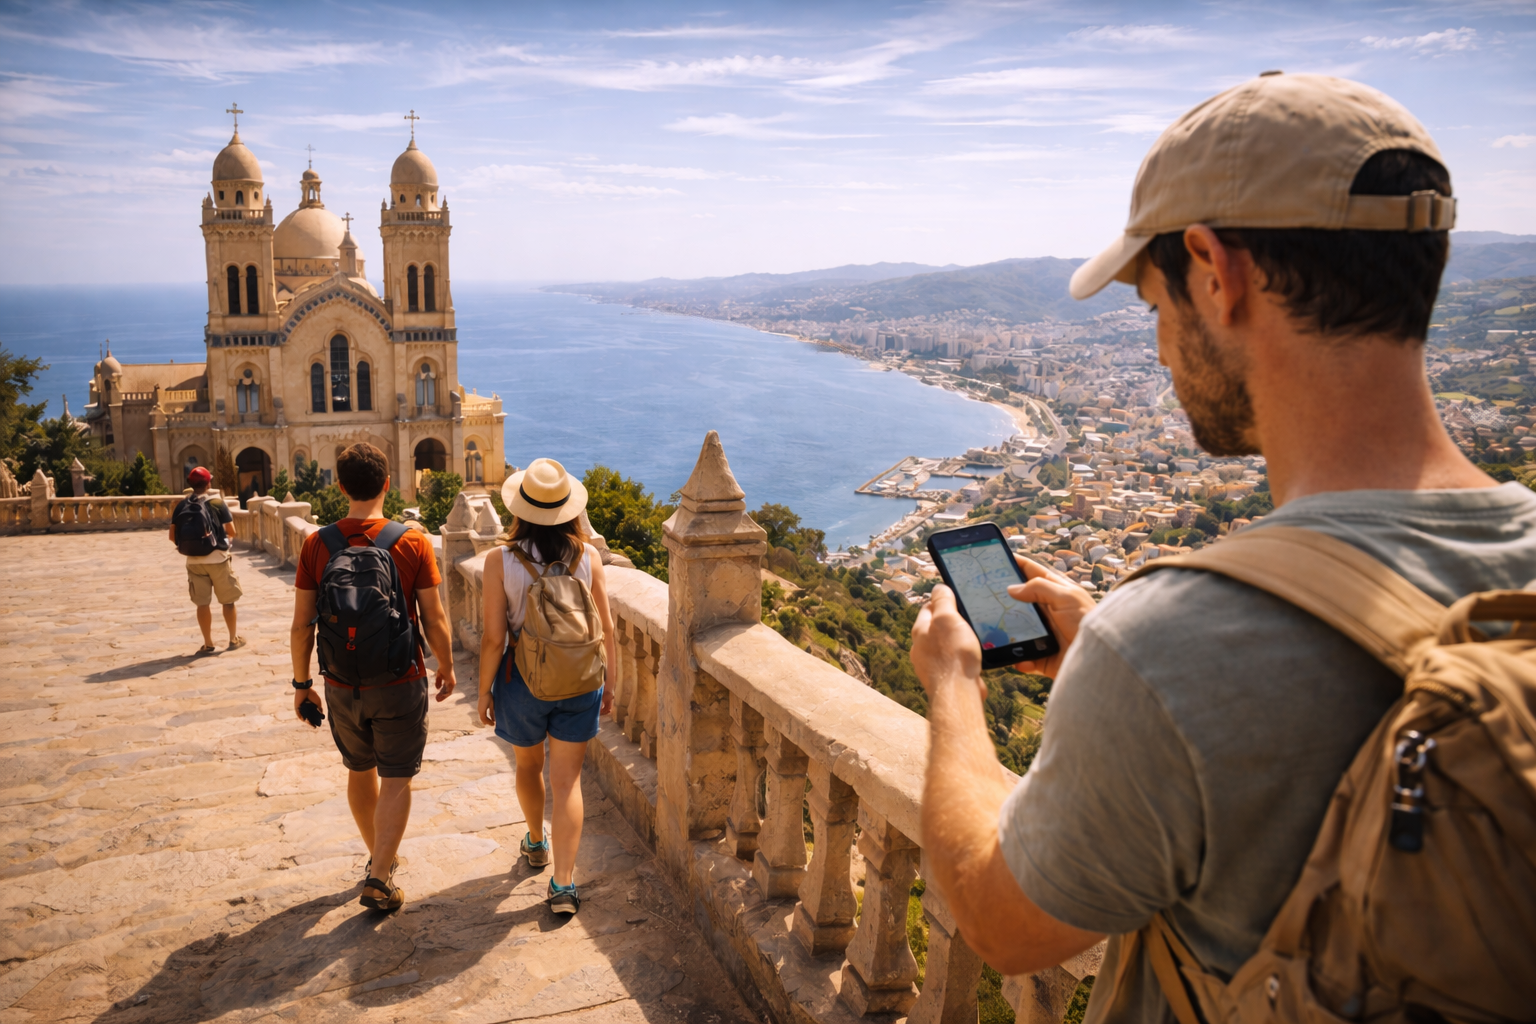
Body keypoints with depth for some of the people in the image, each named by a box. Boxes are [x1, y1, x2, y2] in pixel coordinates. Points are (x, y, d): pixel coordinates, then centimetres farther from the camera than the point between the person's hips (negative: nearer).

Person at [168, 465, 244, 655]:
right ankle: (234, 639, 19)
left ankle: (208, 644, 12)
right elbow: (232, 532, -5)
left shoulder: (182, 506, 0)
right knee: (228, 600, 11)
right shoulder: (218, 503, -8)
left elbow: (173, 536, -2)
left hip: (194, 560, 3)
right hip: (218, 558, -2)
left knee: (202, 603, 8)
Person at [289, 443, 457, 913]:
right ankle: (380, 876, 3)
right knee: (396, 779, 9)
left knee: (360, 771, 22)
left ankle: (379, 855, 38)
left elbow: (302, 625, -3)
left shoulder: (316, 545, -7)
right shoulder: (413, 543, -13)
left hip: (341, 684, 3)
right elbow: (434, 619, -8)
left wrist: (301, 683, 10)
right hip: (399, 681, -3)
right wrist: (445, 667, 8)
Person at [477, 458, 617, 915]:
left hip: (523, 679, 0)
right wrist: (610, 681, 9)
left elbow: (493, 637, -12)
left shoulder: (501, 563, -13)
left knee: (528, 765, 25)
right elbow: (607, 627, -4)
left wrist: (484, 691, 2)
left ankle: (536, 842, 47)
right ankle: (563, 883, 2)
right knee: (567, 781, 7)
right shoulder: (588, 557, -8)